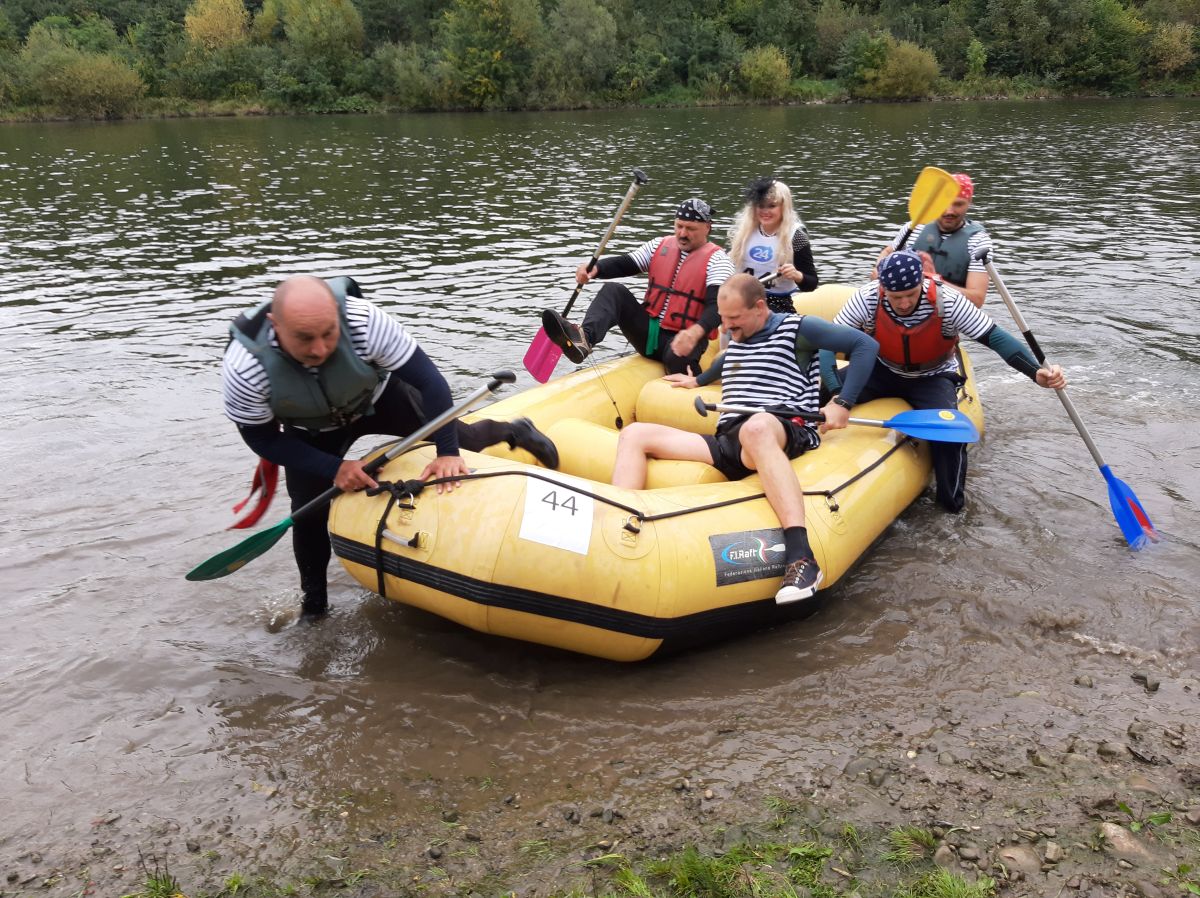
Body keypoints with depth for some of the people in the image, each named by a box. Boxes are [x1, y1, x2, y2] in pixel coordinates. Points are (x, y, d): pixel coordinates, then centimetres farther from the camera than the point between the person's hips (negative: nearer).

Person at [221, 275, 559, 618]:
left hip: (378, 398, 0)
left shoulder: (364, 321, -42)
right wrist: (332, 468, -29)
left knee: (455, 437, 3)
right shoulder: (243, 369, -38)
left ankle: (513, 431, 39)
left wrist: (447, 452, -32)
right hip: (313, 433, 0)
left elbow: (430, 381, -31)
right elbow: (263, 438, -21)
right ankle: (313, 605, 23)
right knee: (308, 513, -2)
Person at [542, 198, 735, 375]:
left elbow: (717, 305, -20)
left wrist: (696, 332, -42)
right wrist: (595, 268, -18)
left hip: (680, 339, -5)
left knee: (678, 359, -40)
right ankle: (584, 339, -43)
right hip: (648, 331, 5)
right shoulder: (660, 245, 13)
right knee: (614, 291, -17)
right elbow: (625, 264, 5)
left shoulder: (717, 259, -6)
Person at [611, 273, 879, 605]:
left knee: (756, 427, -45)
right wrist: (699, 381, 61)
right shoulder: (737, 335, 29)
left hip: (786, 434, -7)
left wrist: (843, 404, -3)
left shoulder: (796, 329, 9)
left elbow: (865, 344, 3)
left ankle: (801, 556, -57)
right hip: (728, 443, 7)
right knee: (635, 434, -7)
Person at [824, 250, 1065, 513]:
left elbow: (995, 337, -23)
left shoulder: (948, 302, -26)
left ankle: (952, 505, -7)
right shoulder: (866, 299, -24)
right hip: (882, 371, 1)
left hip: (933, 378, -1)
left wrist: (1036, 373, -38)